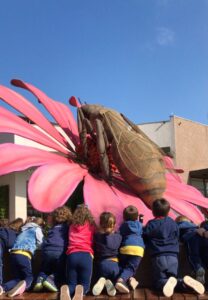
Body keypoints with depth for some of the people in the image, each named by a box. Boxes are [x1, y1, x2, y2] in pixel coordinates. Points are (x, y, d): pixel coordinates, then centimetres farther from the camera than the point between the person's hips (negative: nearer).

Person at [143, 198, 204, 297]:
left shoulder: (151, 224, -2)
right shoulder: (173, 223, 10)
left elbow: (144, 238, 5)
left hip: (158, 256, -3)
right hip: (173, 256, 3)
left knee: (159, 281, 3)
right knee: (173, 277, 14)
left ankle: (170, 282, -34)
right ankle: (184, 282, -21)